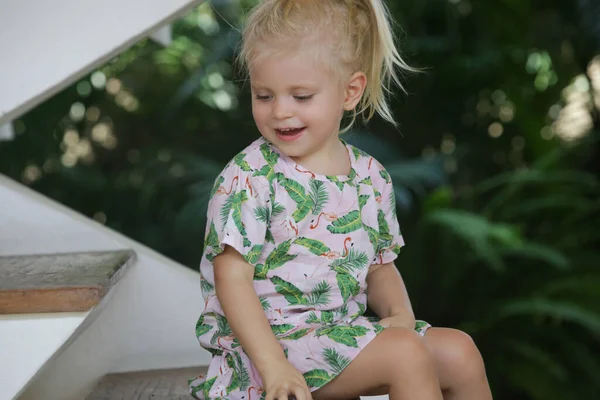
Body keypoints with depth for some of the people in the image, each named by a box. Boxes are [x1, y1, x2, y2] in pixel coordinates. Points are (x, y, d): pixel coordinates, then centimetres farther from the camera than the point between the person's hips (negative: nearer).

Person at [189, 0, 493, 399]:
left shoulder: (371, 177, 6)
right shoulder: (249, 178, -12)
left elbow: (380, 265, 16)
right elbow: (232, 276, -16)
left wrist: (400, 313, -4)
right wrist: (272, 364, -25)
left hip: (343, 330, 7)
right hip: (269, 338, -6)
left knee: (459, 352, -3)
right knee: (406, 354, -23)